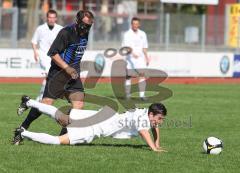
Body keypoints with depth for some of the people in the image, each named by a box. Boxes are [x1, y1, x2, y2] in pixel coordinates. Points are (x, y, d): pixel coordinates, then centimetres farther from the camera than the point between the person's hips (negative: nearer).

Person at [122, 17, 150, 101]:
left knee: (142, 75, -9)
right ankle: (127, 94, 9)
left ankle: (142, 95, -13)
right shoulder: (127, 34, -4)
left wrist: (146, 58, 19)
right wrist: (133, 53, -33)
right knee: (128, 76, 0)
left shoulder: (142, 34, 12)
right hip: (130, 58, -3)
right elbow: (126, 46, -17)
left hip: (140, 58, 3)